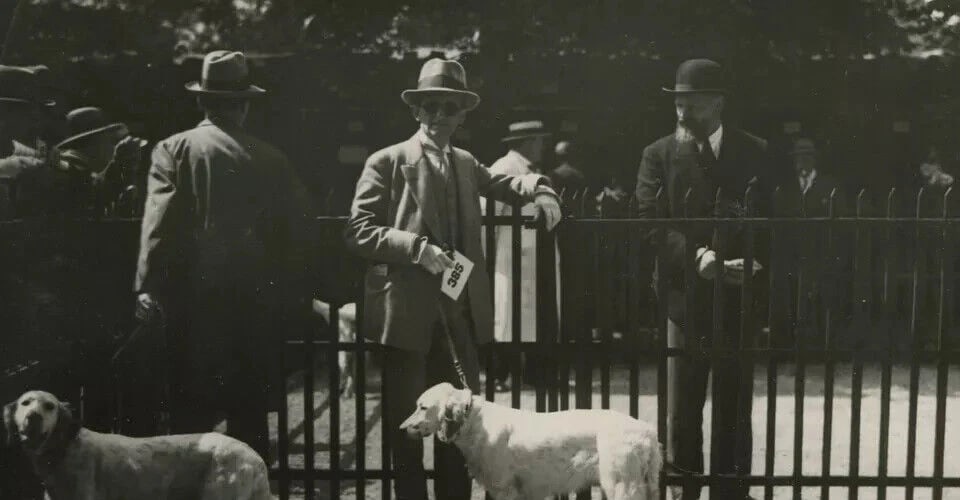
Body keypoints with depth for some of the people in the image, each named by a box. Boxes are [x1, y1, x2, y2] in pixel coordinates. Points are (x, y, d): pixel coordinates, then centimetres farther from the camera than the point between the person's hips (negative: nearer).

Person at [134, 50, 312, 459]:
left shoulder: (174, 149, -2)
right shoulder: (271, 159, 4)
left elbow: (159, 219, -12)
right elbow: (296, 224, 4)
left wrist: (147, 287, -13)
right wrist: (282, 289, 13)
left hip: (195, 298, -2)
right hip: (256, 299, 2)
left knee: (192, 410, 5)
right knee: (250, 410, 12)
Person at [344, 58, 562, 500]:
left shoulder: (466, 164, 14)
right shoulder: (386, 162, -3)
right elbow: (357, 230, -9)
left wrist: (538, 190, -2)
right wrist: (418, 248, -20)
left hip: (459, 314, 5)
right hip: (407, 313, -5)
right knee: (406, 423, 6)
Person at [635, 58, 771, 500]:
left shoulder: (756, 153, 5)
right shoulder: (659, 155, 3)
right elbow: (649, 219, -8)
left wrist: (757, 263, -15)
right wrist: (695, 256, -22)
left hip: (739, 298, 1)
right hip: (684, 296, 0)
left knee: (734, 409, 8)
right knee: (682, 410, 6)